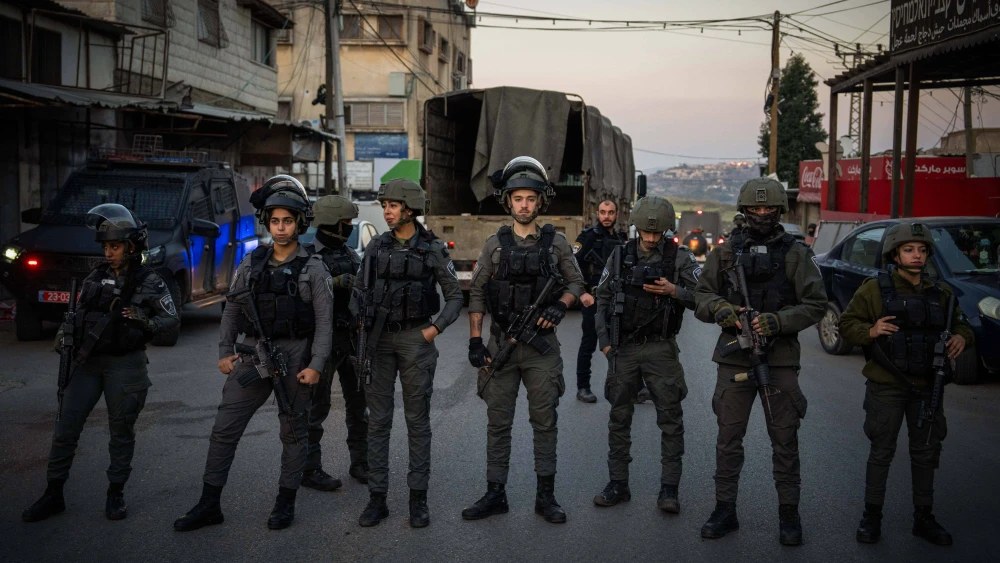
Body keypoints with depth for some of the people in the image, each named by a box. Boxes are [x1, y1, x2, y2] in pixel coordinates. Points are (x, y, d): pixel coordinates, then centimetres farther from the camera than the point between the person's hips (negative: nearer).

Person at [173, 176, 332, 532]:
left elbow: (324, 322, -6)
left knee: (294, 432, 7)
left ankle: (285, 503, 21)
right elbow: (231, 311, 11)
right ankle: (209, 505, 11)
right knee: (224, 429, 2)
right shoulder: (251, 264, 8)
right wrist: (225, 351, 3)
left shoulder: (313, 269, -3)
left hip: (294, 357, -3)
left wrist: (316, 365, -14)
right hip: (252, 355, 3)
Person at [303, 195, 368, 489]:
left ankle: (360, 463, 23)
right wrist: (337, 282, -23)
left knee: (359, 401, 12)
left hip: (353, 336, 7)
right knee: (317, 406, 1)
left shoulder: (350, 253, 13)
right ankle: (310, 470, 10)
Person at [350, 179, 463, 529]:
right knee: (378, 420, 4)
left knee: (418, 420, 4)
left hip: (416, 339, -2)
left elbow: (454, 295, 2)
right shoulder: (377, 247, 5)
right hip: (379, 339, 3)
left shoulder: (433, 249, -2)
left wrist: (437, 327, -9)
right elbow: (360, 290, 12)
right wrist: (361, 321, -3)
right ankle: (377, 498, 12)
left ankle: (418, 498, 13)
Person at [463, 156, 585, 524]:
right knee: (498, 422, 6)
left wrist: (560, 306, -11)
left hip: (541, 345, 0)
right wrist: (475, 341, -2)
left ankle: (546, 496, 15)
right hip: (501, 344, 1)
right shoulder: (495, 245, 3)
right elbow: (476, 293, 5)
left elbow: (576, 282, 10)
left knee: (544, 422, 5)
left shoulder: (556, 243, 3)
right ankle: (495, 494, 16)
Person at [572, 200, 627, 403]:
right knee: (589, 344, 1)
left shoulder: (621, 239, 13)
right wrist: (582, 293, -19)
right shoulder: (588, 236, -5)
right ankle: (582, 388, 10)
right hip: (593, 299, -5)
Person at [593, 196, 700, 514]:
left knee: (670, 419, -2)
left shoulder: (679, 258, -2)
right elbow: (602, 298, 11)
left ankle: (669, 489, 6)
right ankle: (618, 484, 18)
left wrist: (674, 291, -21)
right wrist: (604, 341, 3)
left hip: (661, 348, -3)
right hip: (624, 348, 3)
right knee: (619, 418, 8)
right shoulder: (620, 256, 6)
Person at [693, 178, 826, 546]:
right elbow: (701, 297, 8)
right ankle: (725, 510, 19)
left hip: (780, 361, -1)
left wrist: (778, 321, -15)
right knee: (728, 439, 7)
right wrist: (719, 309, -13)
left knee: (785, 440, 5)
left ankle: (789, 514, 19)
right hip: (734, 359, 2)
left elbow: (815, 304, -1)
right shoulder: (725, 252, 8)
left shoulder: (796, 254, 3)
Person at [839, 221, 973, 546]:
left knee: (925, 453, 13)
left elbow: (960, 324, 17)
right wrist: (870, 331, -24)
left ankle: (923, 517, 27)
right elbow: (847, 324, -5)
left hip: (926, 387, 4)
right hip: (886, 386, -4)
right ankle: (872, 517, 15)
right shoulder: (874, 289, -6)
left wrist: (962, 337, -5)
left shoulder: (941, 293, 7)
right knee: (881, 452, 4)